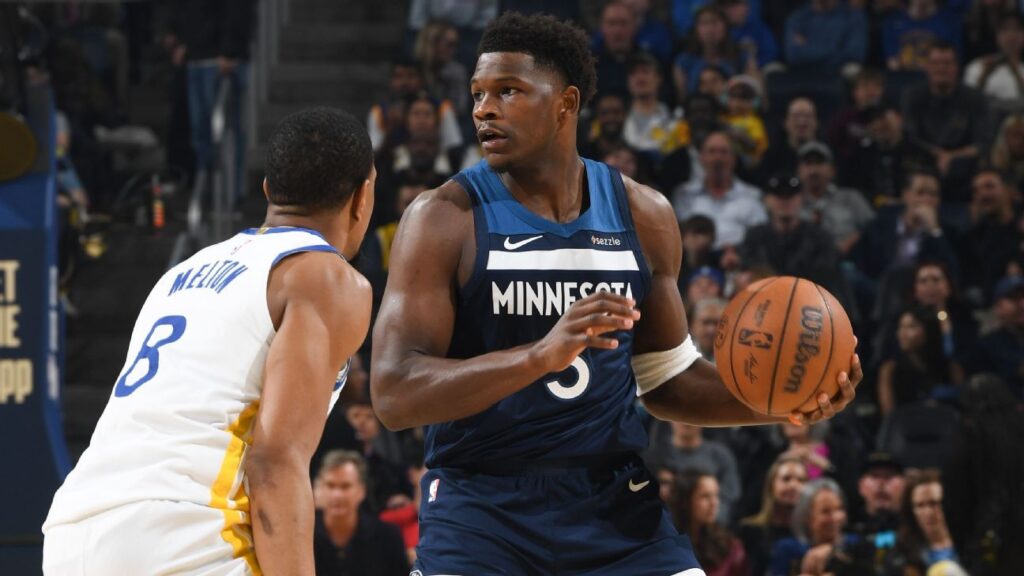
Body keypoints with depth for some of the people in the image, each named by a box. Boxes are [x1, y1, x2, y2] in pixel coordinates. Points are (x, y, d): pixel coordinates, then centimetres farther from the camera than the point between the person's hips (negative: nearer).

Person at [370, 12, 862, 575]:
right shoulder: (445, 217, -9)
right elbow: (393, 395, -18)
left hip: (614, 501, 4)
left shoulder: (644, 215, 5)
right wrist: (540, 355, -32)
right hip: (481, 507, -3)